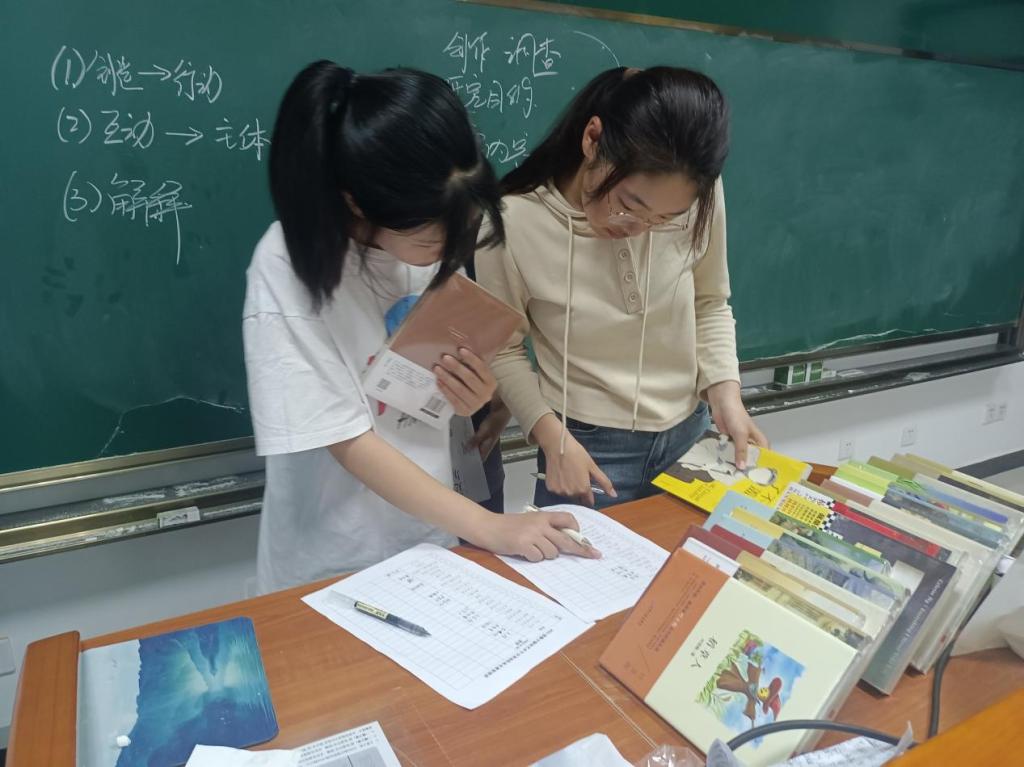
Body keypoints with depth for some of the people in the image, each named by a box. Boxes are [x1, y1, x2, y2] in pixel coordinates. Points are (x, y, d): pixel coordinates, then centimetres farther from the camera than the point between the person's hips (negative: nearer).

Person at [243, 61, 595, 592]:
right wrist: (487, 528, -24)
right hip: (332, 563, -5)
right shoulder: (287, 268, -26)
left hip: (431, 534, 5)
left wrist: (471, 396, -16)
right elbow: (350, 443, -23)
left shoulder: (425, 232, -9)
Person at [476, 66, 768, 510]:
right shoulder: (515, 221, -22)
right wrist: (555, 440, -17)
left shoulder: (698, 197, -15)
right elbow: (503, 350, -9)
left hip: (690, 435, 4)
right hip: (589, 447, -3)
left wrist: (725, 393, -9)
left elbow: (710, 304, 2)